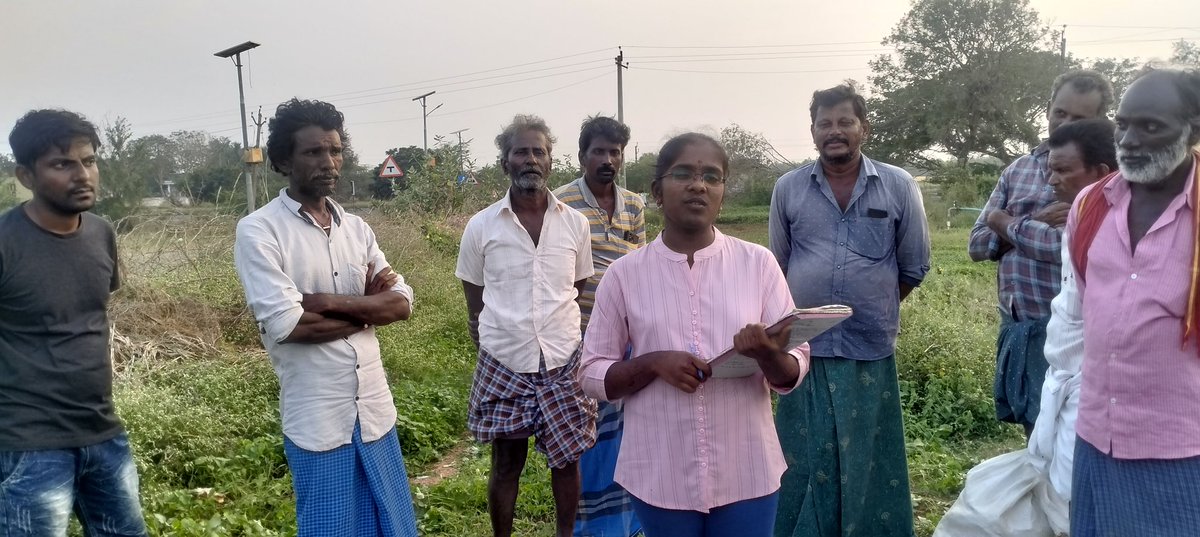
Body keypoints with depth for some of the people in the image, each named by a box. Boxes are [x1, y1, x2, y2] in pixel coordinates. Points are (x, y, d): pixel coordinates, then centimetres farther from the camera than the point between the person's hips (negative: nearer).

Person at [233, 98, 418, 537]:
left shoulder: (356, 227, 7)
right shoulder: (259, 231, -9)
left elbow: (401, 302, -1)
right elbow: (285, 324, -19)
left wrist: (325, 301, -14)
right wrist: (366, 306, -7)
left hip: (375, 409, 5)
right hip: (316, 420, -5)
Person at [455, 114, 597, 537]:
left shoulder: (575, 224, 0)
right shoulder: (481, 226, -3)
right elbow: (474, 302, 6)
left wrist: (558, 332, 9)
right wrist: (494, 342, 5)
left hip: (563, 362, 1)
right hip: (503, 364, -1)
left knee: (567, 458, 11)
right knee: (506, 463, 10)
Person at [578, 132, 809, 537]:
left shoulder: (758, 263, -2)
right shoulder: (625, 273, -3)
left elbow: (794, 372, -1)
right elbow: (593, 374, 0)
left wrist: (767, 354, -23)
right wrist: (653, 363, -17)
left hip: (746, 473, 1)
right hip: (660, 477, 0)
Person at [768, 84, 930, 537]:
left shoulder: (899, 187, 0)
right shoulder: (788, 188, 3)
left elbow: (914, 267, 8)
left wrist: (873, 310, 9)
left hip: (871, 352, 0)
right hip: (804, 349, 1)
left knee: (868, 460, 11)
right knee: (804, 460, 10)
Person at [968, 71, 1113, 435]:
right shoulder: (1018, 169, 9)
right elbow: (977, 244, 6)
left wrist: (1007, 222, -9)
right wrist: (1035, 225, -11)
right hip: (1014, 327, 6)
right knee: (1033, 442, 20)